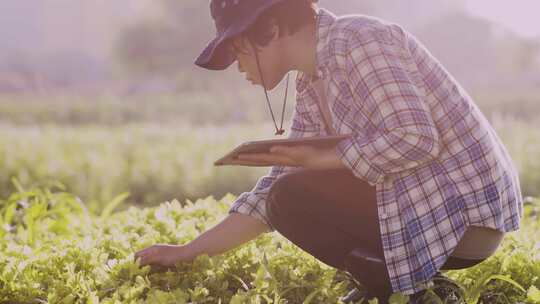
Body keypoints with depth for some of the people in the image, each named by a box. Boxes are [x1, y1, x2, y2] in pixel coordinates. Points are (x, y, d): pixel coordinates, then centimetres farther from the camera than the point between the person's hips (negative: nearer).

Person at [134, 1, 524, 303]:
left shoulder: (354, 41, -16)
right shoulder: (312, 86, 11)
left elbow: (414, 139, -27)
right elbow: (273, 194, 13)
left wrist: (318, 159, -16)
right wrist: (187, 252, 12)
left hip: (462, 214, -10)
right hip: (425, 202, 10)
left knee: (295, 200, -13)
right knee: (287, 196, 18)